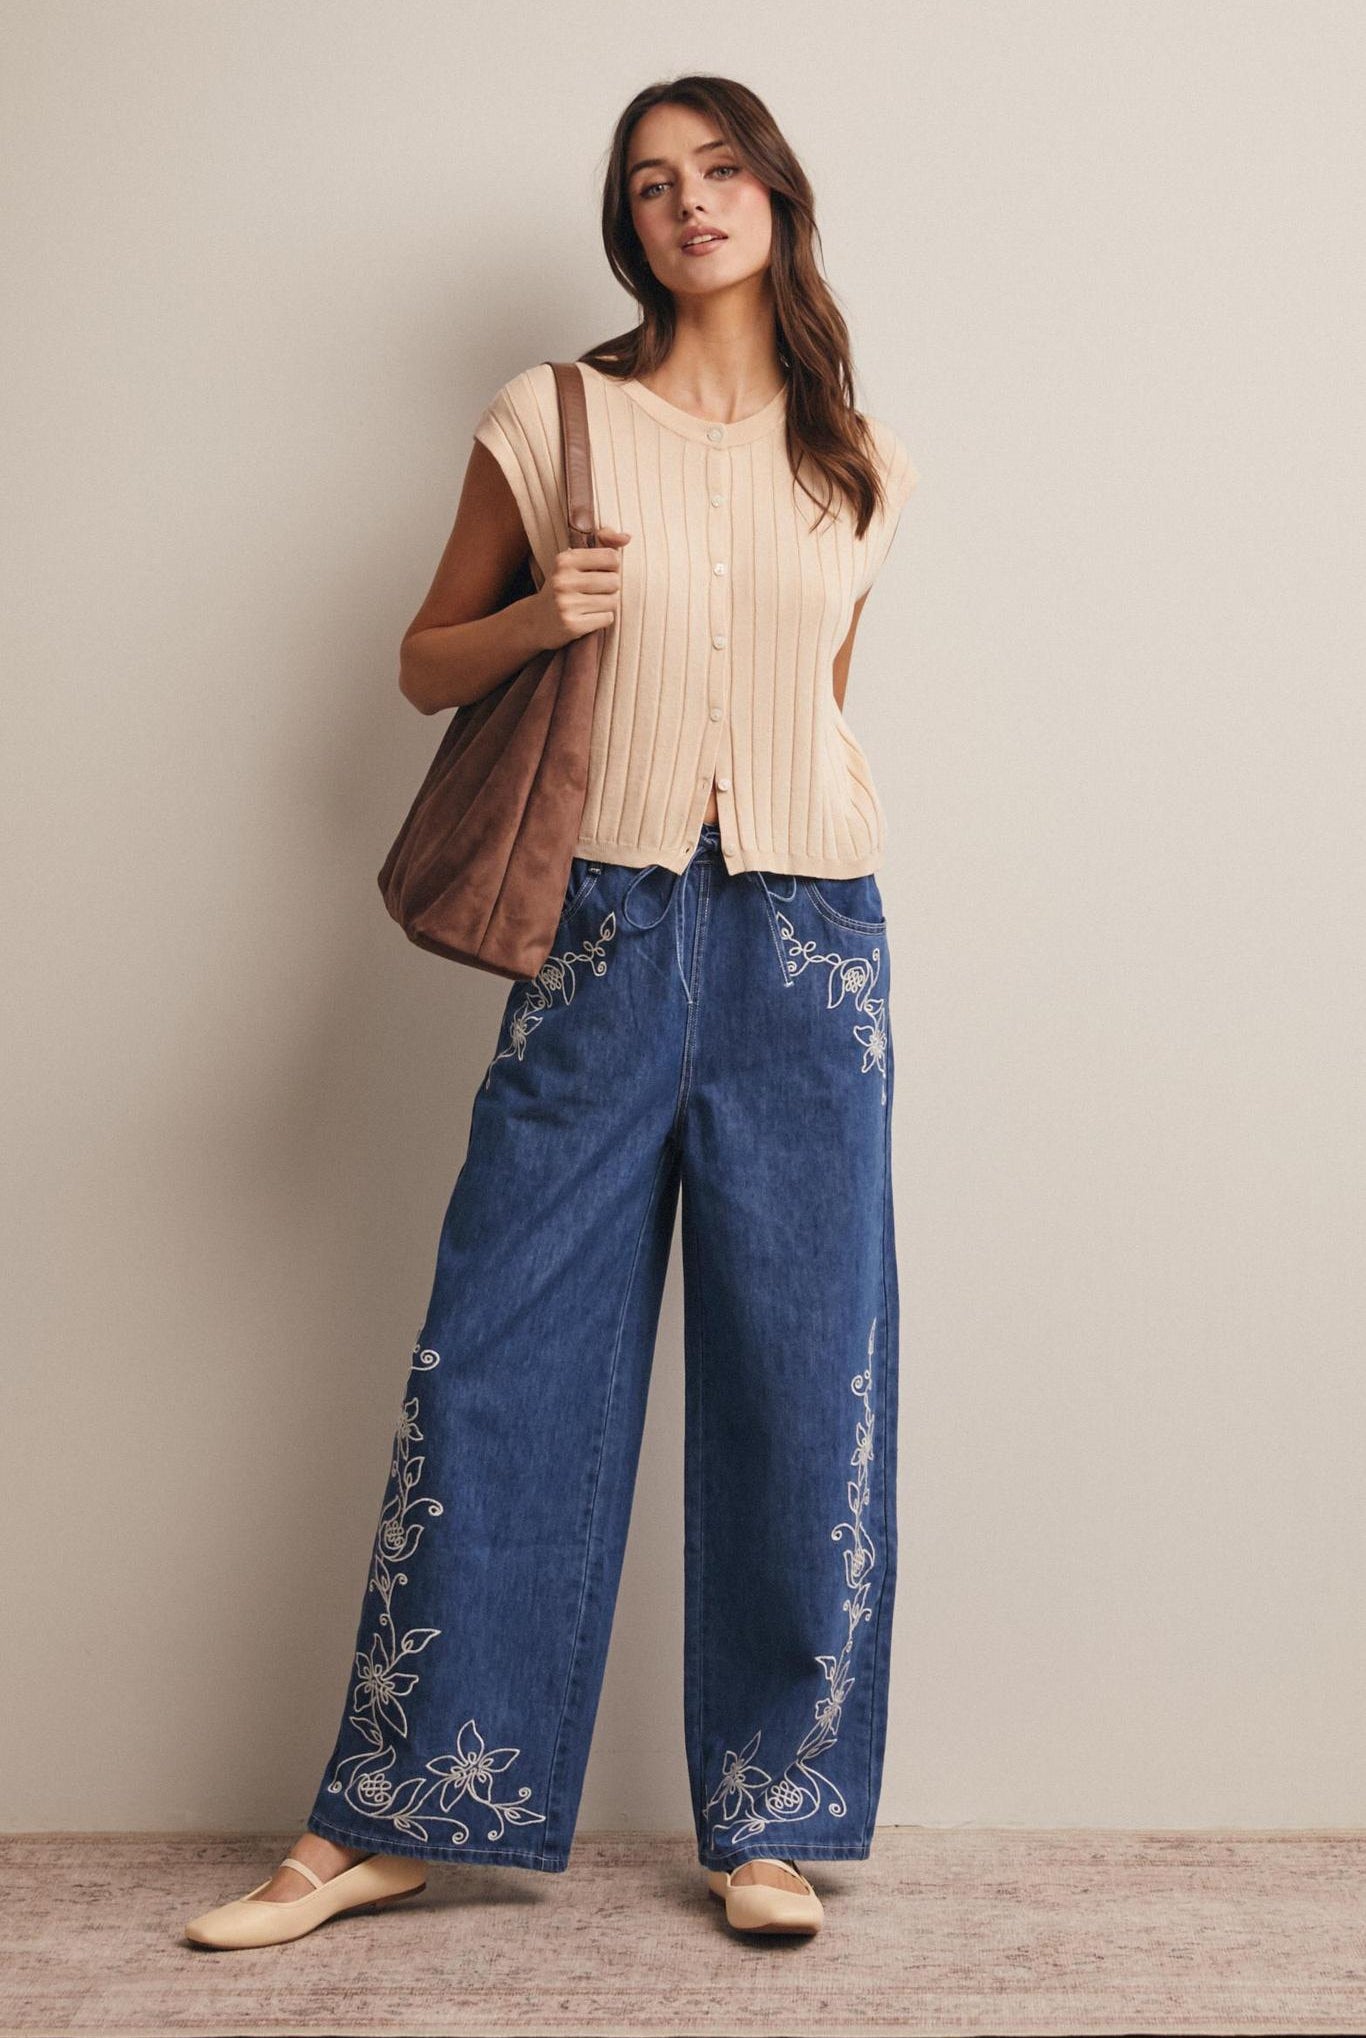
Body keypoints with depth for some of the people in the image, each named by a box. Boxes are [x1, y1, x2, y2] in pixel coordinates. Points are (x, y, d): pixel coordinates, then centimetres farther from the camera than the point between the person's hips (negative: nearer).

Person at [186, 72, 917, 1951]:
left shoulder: (857, 462, 11)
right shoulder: (549, 423, 4)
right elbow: (425, 664, 10)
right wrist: (537, 619, -8)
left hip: (810, 937, 2)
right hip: (606, 927, -2)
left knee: (803, 1383, 3)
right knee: (500, 1363, -2)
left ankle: (769, 1821, 17)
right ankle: (386, 1817, 12)